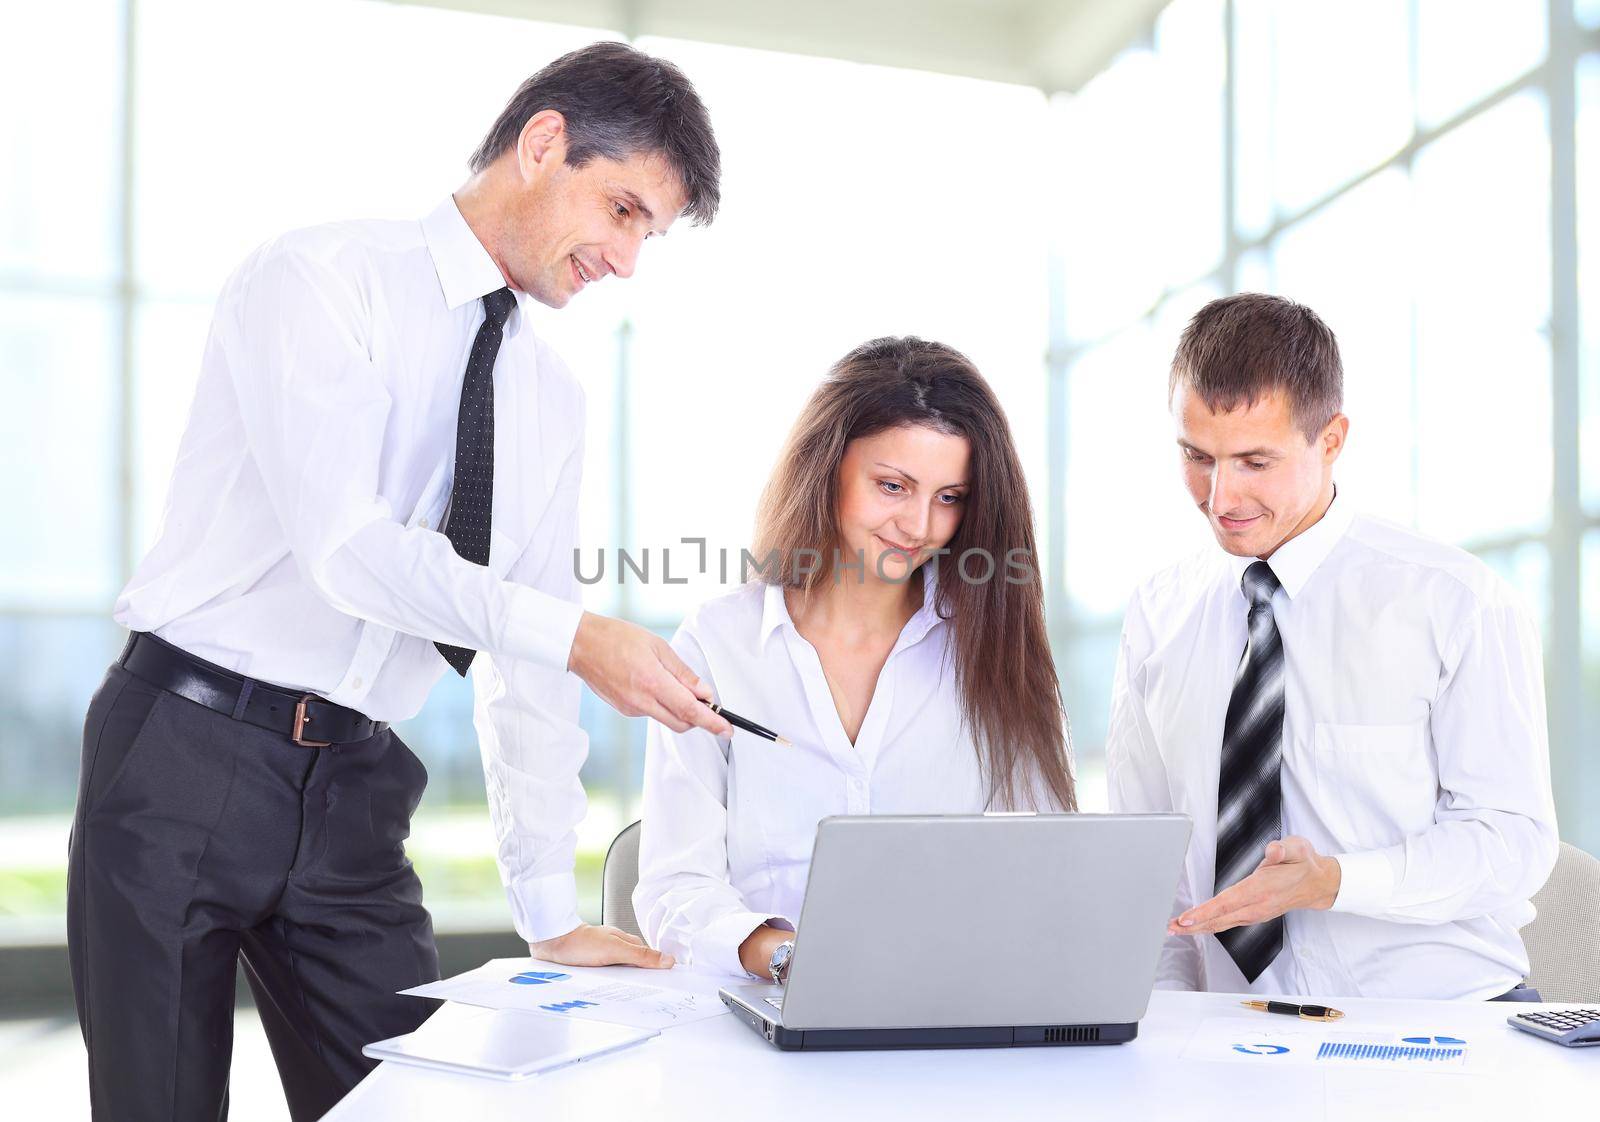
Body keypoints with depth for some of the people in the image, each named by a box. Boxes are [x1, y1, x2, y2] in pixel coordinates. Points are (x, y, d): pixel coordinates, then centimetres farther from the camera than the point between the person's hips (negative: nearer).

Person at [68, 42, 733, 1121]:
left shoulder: (551, 401, 11)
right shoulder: (316, 280, -7)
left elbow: (527, 670, 9)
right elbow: (342, 542, -22)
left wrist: (552, 915, 5)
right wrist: (578, 635, -28)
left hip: (355, 789, 5)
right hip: (188, 756, -5)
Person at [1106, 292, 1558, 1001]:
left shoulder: (1457, 602, -3)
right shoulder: (1156, 617, 7)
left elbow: (1515, 839, -4)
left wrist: (1334, 881, -19)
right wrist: (1170, 1010, -5)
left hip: (1446, 1017, -1)